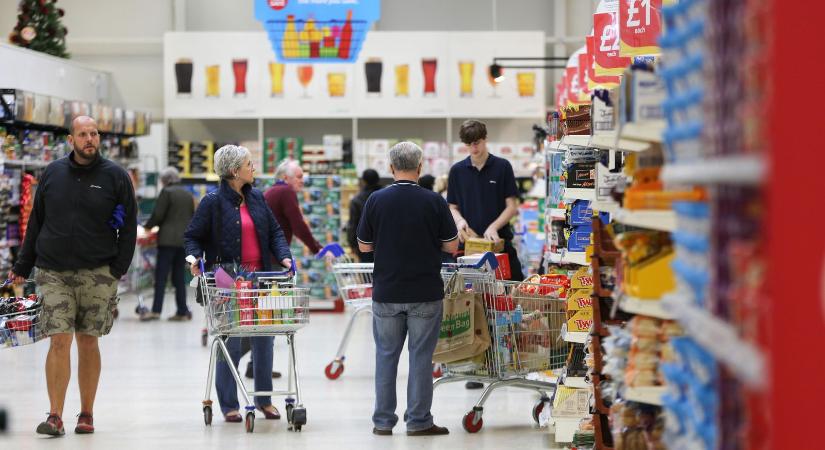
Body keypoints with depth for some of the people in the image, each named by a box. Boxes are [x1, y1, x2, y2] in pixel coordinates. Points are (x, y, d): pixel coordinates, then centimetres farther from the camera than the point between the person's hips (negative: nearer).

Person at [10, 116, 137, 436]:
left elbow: (129, 226, 2)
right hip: (53, 273, 1)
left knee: (88, 341, 5)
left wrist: (118, 269, -6)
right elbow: (36, 222, 14)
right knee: (59, 340, -8)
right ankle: (55, 416, -8)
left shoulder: (115, 176, 2)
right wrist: (23, 266, 12)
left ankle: (86, 414, 15)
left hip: (96, 274, -1)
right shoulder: (52, 173, 8)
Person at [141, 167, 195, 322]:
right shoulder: (188, 195, 13)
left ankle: (156, 310, -14)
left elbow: (158, 215, -8)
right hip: (185, 239, 6)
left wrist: (148, 226, 9)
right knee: (179, 277, 9)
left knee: (161, 276, -7)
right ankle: (182, 311, 6)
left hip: (168, 239, -6)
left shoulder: (167, 192, -5)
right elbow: (192, 217, 17)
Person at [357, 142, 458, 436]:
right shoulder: (433, 201, -8)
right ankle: (418, 421, 6)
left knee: (386, 354, 10)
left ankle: (383, 421, 12)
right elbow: (451, 246, -3)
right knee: (421, 356, 5)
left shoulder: (376, 201, -4)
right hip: (425, 293, -1)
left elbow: (364, 246, 4)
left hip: (386, 293, 2)